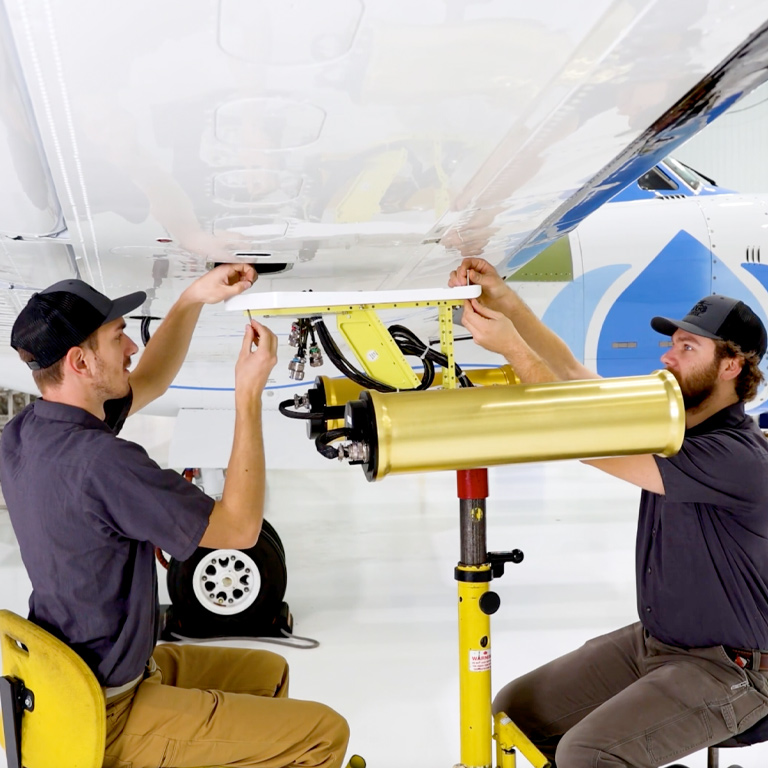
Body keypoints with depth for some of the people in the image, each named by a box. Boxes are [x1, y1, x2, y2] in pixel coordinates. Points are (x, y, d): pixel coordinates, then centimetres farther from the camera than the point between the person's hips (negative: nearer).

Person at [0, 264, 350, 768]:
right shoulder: (98, 462, -31)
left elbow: (149, 383, 14)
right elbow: (240, 527, -21)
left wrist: (194, 299, 6)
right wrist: (250, 393, -17)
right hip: (108, 720, -9)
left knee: (268, 672, 23)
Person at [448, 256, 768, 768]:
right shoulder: (673, 417, 2)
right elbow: (575, 376, 2)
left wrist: (510, 346, -27)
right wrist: (503, 297, -8)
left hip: (725, 669, -8)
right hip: (651, 641, 8)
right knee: (516, 709, 1)